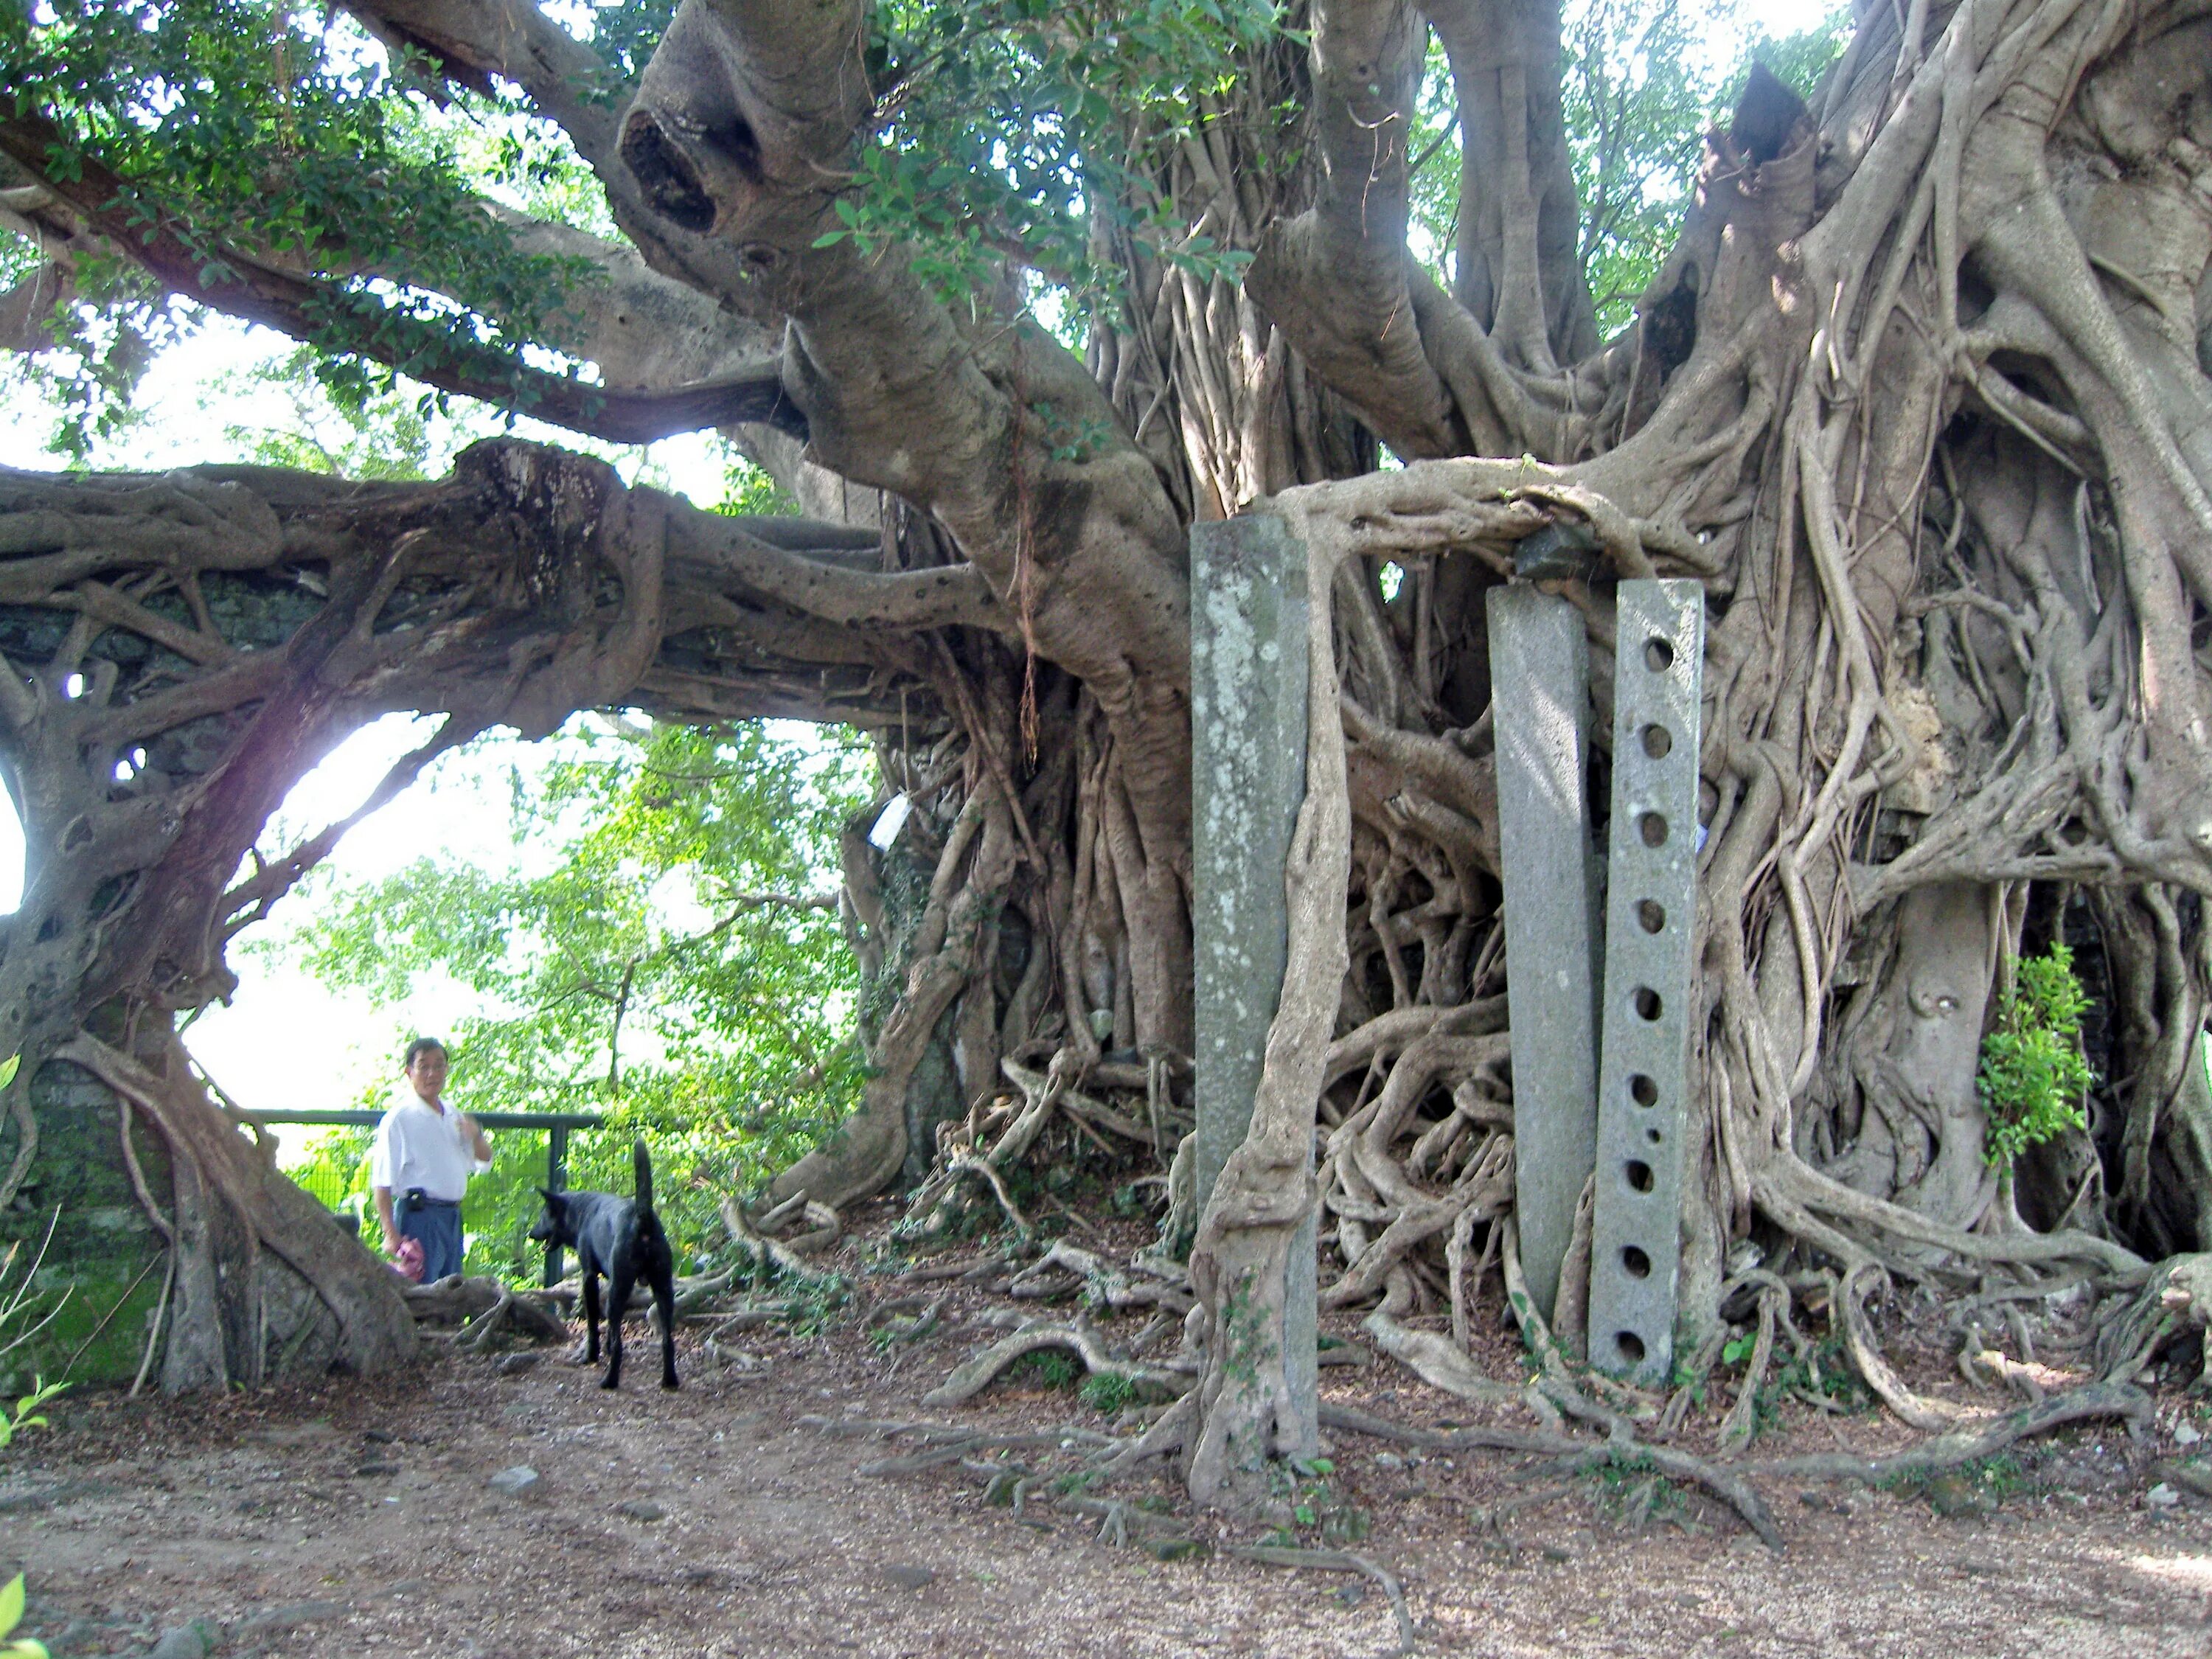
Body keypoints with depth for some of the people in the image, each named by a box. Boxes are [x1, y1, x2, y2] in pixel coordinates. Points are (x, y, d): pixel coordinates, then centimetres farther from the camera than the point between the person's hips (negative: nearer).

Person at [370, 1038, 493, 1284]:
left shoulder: (454, 1116, 15)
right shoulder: (399, 1118, -7)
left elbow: (484, 1163, 22)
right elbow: (381, 1182, -11)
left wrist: (475, 1136, -1)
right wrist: (391, 1233, -19)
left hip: (453, 1217, 8)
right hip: (419, 1215, -8)